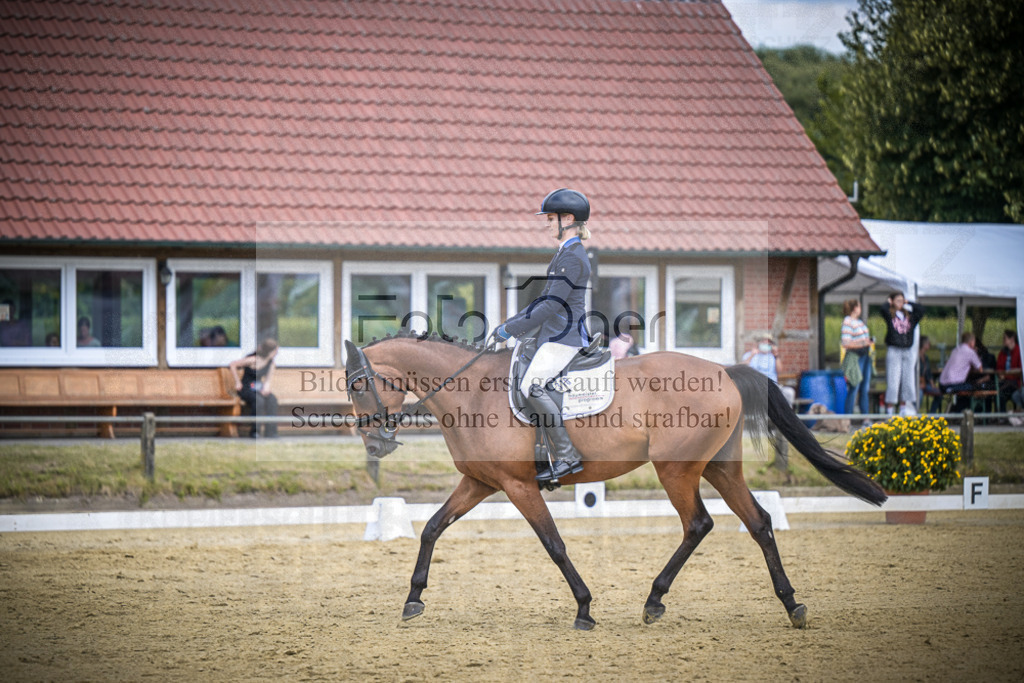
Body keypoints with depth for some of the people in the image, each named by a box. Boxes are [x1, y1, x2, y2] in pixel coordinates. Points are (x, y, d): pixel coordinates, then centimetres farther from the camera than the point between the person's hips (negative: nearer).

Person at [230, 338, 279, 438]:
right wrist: (237, 382, -13)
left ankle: (270, 433, -25)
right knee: (259, 400, -37)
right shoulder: (252, 360, -21)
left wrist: (267, 385, -14)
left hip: (258, 388, 6)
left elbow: (270, 377, 9)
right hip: (246, 389, -6)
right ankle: (254, 431, -23)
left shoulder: (270, 361, 0)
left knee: (272, 399, -26)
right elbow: (232, 364, -16)